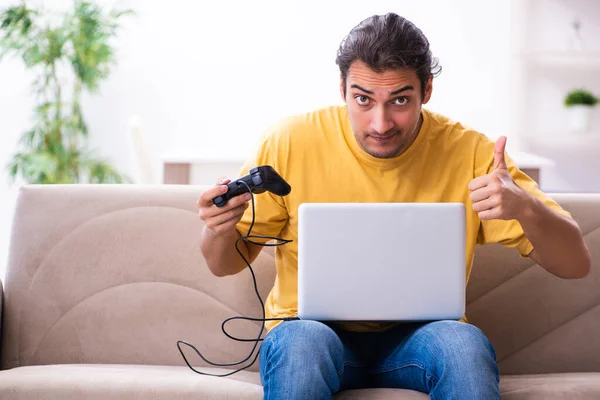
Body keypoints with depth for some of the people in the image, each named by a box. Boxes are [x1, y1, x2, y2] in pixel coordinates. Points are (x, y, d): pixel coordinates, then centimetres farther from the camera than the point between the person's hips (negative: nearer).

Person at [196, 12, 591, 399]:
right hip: (314, 329, 0)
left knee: (465, 342, -32)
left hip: (420, 336, 1)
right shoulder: (290, 143, -8)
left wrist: (524, 207, -28)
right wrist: (221, 230, -21)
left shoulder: (469, 153, -7)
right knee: (301, 340, -34)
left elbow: (575, 264, -7)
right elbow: (225, 264, 3)